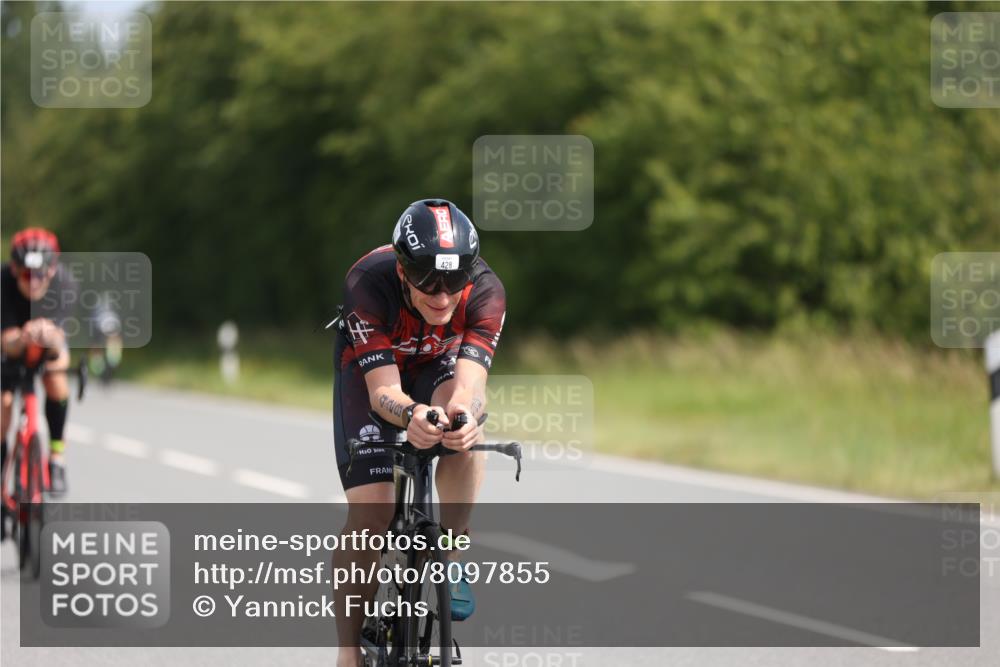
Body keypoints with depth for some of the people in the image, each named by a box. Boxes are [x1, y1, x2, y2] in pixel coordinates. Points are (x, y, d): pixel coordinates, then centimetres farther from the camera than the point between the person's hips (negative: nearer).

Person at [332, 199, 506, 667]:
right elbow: (383, 390, -43)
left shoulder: (486, 291, -33)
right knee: (370, 514, -15)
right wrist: (411, 415, -65)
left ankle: (447, 560, -14)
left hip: (439, 366, 2)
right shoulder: (368, 286, -39)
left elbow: (469, 383, -43)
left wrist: (464, 410, -67)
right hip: (370, 369, -2)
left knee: (464, 424, -34)